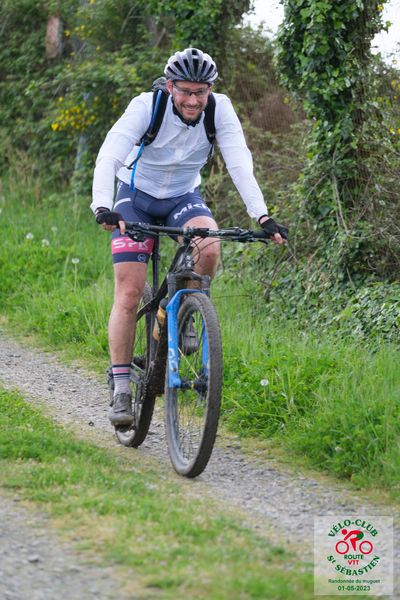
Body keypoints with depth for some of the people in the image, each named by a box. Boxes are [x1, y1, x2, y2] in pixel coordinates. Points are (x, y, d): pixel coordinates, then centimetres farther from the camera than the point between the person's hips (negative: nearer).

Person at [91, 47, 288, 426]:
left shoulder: (220, 109, -19)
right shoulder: (146, 106, -25)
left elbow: (240, 163, -26)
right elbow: (109, 156, -35)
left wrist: (262, 217, -38)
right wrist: (102, 207, -51)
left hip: (184, 197, 2)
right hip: (136, 197, -2)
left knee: (209, 249, -31)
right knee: (129, 294, -11)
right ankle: (121, 389, -3)